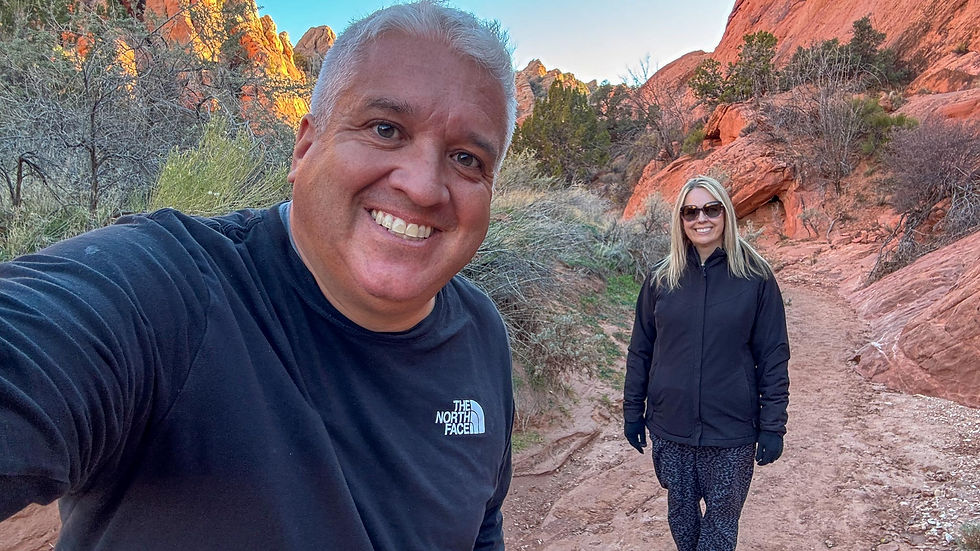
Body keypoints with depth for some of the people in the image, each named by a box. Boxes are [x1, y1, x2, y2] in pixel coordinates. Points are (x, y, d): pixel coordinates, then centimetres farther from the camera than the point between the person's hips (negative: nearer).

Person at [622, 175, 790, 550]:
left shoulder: (755, 277, -6)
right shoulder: (661, 278, 0)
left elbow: (773, 356, -4)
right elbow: (640, 350, 4)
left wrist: (773, 425, -5)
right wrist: (632, 411, 5)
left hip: (732, 431, -2)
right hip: (669, 427, 2)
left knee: (721, 518, 11)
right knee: (680, 509, 17)